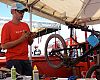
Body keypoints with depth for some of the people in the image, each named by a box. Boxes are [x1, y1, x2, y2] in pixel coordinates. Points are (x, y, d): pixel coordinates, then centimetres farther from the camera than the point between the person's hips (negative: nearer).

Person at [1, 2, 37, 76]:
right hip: (13, 60, -5)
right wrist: (21, 39, -17)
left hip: (26, 59, 5)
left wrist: (32, 38, -5)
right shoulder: (7, 26, -5)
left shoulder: (25, 25, 11)